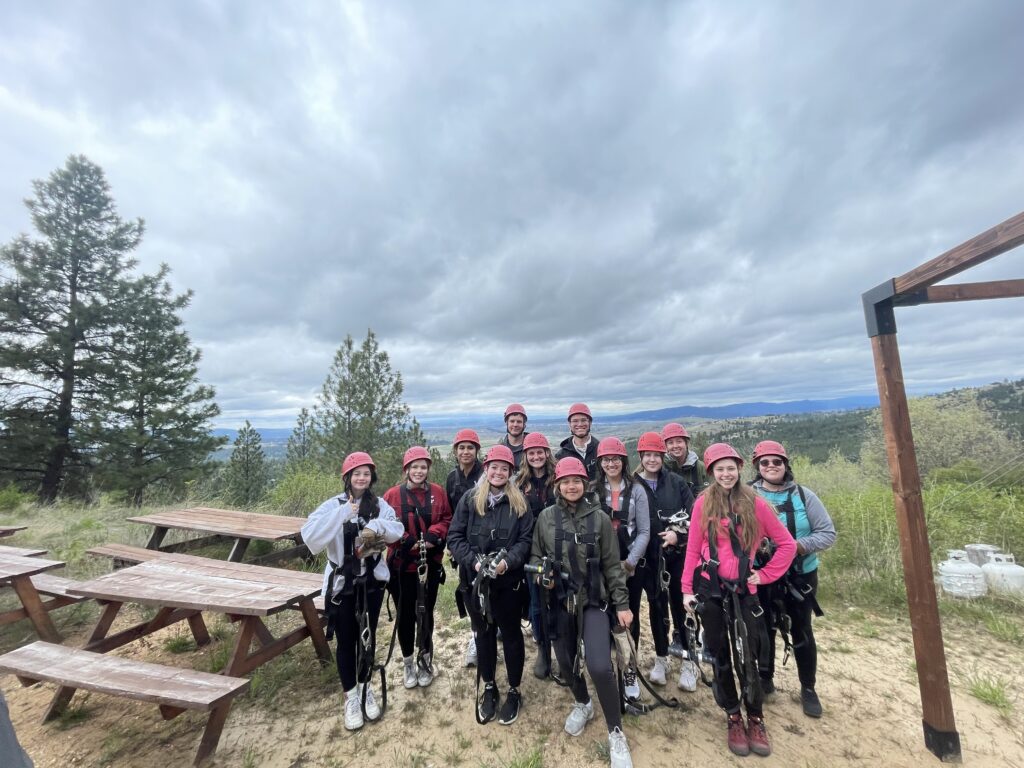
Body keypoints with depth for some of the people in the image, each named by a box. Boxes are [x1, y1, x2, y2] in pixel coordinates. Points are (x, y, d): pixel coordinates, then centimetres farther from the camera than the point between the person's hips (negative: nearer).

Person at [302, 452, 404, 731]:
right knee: (346, 640, 11)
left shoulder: (380, 505, -4)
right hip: (341, 584, -2)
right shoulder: (333, 505, -14)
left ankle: (365, 688, 39)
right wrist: (343, 514, -33)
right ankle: (350, 695, 33)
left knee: (368, 636, 16)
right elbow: (310, 537, -27)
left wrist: (377, 525, -30)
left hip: (372, 581, 3)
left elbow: (397, 531, -11)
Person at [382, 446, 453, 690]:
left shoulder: (438, 492, -3)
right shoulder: (393, 494, -9)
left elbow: (447, 519, 1)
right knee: (406, 615, 12)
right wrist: (406, 541, -17)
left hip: (430, 564, 1)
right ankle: (408, 663, 33)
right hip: (402, 564, -1)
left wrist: (434, 534, -16)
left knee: (426, 613, 14)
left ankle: (425, 660, 36)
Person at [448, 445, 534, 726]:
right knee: (484, 633, 17)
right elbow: (455, 537, -5)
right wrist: (474, 561, -18)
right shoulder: (469, 499, -3)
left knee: (511, 633, 13)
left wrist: (508, 561, -21)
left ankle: (514, 691, 35)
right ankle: (488, 688, 39)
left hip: (509, 581, 0)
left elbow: (526, 539, -5)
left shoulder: (520, 502, -2)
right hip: (476, 580, 1)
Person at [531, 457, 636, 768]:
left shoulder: (599, 517, -6)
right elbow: (535, 556, 7)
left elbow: (612, 564, -2)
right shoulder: (546, 517, -4)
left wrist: (622, 604, -3)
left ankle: (616, 733, 14)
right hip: (560, 600, 2)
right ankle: (582, 704, 49)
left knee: (599, 666, -13)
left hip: (594, 600, -2)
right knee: (566, 660, 17)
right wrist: (541, 573, -14)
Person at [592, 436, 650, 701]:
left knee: (630, 617, 11)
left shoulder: (636, 490, -2)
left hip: (632, 564, 0)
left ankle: (630, 671, 29)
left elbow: (644, 531, -3)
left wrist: (630, 562, -11)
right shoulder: (592, 490, -3)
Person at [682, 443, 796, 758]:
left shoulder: (755, 504, -4)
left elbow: (787, 544, 3)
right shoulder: (703, 503, -4)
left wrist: (765, 575, -2)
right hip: (710, 588, 1)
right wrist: (687, 588, -3)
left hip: (743, 590, 0)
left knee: (746, 658, 4)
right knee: (720, 655, 12)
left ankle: (756, 721, 27)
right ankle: (734, 719, 30)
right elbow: (693, 548, -2)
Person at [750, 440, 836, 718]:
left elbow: (828, 533, -5)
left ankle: (808, 689, 34)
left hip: (800, 576, 0)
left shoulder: (803, 495, -7)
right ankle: (765, 679, 36)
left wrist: (801, 545, -20)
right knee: (764, 630, 15)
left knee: (801, 632, 13)